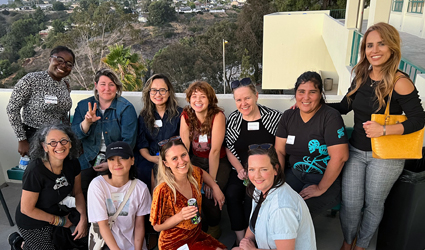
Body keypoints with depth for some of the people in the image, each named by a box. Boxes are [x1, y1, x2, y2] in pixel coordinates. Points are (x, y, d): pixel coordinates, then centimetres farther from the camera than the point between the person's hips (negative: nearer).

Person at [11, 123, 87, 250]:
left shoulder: (72, 163, -12)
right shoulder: (35, 171, -29)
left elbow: (78, 193, 0)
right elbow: (26, 209, -21)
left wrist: (83, 219, -13)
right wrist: (59, 221, -13)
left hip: (57, 213, 6)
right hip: (33, 223, -5)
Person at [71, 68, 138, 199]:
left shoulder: (126, 108, -5)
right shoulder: (83, 106, 7)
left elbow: (128, 141, -10)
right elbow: (75, 135, 1)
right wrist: (87, 122, -19)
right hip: (88, 160, 3)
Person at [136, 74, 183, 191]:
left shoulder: (179, 114, 5)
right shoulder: (144, 115, 14)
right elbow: (141, 142, 8)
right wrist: (150, 157, -11)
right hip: (149, 158, 2)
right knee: (143, 171, -29)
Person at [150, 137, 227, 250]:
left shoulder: (194, 173, -8)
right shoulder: (163, 190, -26)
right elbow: (157, 226, -16)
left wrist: (215, 188, 7)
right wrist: (180, 216, -29)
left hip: (197, 235, 6)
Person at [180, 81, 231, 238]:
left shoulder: (218, 116, -19)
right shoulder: (186, 116, -6)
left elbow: (215, 150, -20)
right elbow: (183, 147, -9)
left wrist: (212, 179, -18)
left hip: (218, 162, -3)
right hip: (197, 161, 4)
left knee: (209, 194, -21)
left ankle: (214, 228, 11)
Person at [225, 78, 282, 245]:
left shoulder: (274, 117, -5)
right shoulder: (233, 119, 4)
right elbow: (229, 149, 9)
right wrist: (240, 170, -5)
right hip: (241, 170, 3)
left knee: (251, 195, -26)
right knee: (232, 193, -22)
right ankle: (240, 239, -6)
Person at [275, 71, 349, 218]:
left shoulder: (331, 117, -12)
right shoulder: (288, 116, 6)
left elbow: (340, 157, -19)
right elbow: (279, 151, 4)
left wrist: (321, 188, -16)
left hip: (326, 179, -5)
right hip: (294, 172, 5)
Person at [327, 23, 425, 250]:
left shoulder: (400, 82, -16)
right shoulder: (361, 77, -1)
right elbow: (344, 106, 9)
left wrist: (384, 130, -26)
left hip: (385, 157, -3)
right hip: (356, 151, 4)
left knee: (373, 204, 16)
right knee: (350, 203, 8)